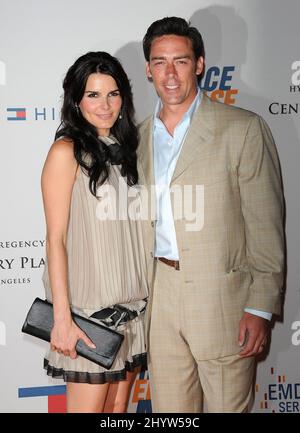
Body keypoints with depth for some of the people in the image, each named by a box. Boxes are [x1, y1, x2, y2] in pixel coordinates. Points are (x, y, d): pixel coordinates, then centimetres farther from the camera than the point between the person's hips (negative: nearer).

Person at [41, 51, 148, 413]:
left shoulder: (124, 147, 11)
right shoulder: (66, 151, -8)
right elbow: (56, 238, -11)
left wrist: (146, 295, 9)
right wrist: (62, 318, -15)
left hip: (131, 301, 6)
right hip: (88, 305, -6)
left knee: (118, 405, 12)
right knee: (89, 405, 0)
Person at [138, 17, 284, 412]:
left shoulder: (243, 129, -5)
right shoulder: (140, 138, 12)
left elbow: (266, 224, -7)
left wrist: (261, 307, -11)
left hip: (222, 296, -4)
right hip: (159, 300, 5)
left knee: (227, 406, 4)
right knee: (168, 410, 13)